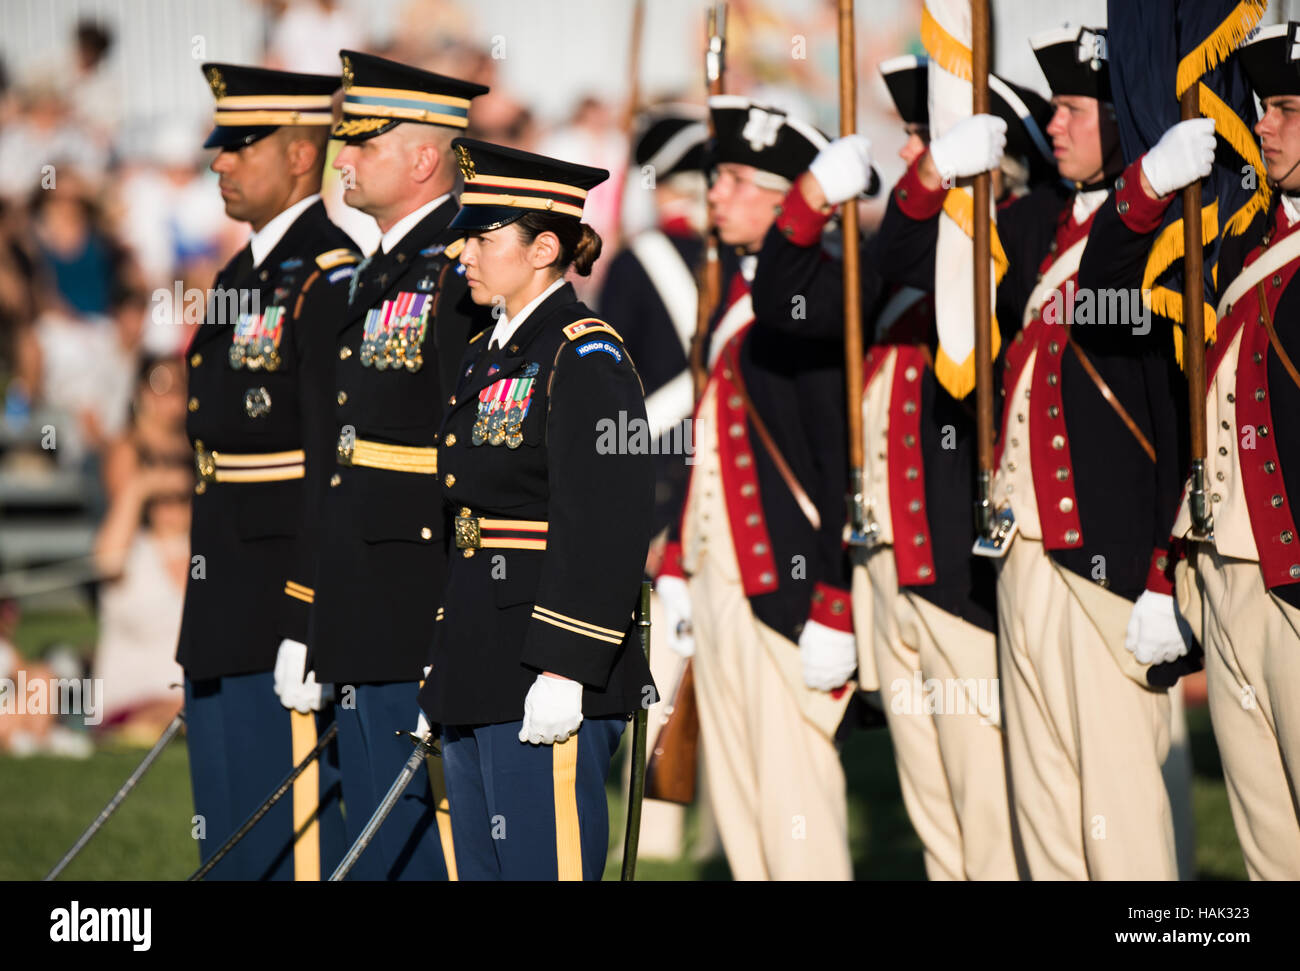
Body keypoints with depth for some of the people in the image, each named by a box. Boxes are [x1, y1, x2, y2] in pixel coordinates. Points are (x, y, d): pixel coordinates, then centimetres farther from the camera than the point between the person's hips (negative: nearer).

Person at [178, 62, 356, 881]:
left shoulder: (334, 282, -13)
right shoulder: (242, 278, 17)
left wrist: (317, 628, -22)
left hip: (293, 604, -10)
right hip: (226, 623, 10)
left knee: (300, 843, -6)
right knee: (234, 850, 13)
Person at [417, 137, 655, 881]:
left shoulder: (586, 358, -11)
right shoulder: (488, 356, 17)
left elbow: (605, 530, -18)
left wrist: (562, 672, -23)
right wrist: (446, 670, 19)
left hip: (548, 677, -9)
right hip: (480, 666, 9)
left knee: (543, 862, -8)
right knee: (484, 868, 10)